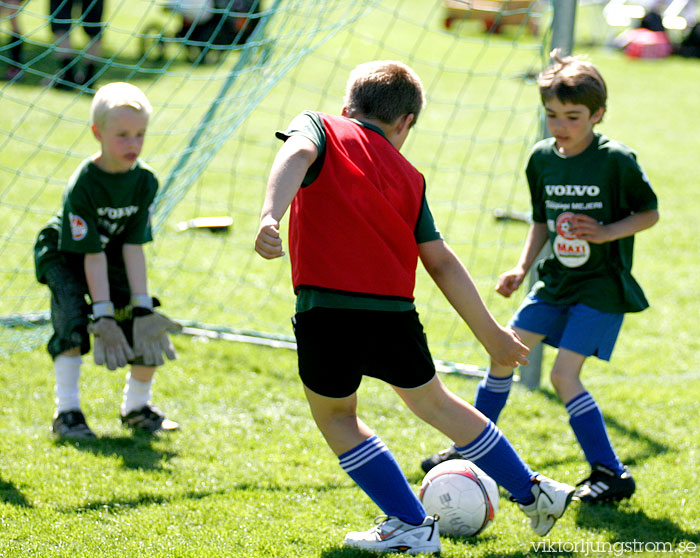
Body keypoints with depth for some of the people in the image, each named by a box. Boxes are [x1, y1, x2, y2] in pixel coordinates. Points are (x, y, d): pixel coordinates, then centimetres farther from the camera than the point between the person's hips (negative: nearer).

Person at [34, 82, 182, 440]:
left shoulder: (145, 181, -17)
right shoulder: (82, 185, -31)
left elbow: (133, 246, -16)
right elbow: (92, 255, -29)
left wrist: (142, 305, -20)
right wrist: (103, 313, -29)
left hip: (113, 257, 5)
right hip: (62, 254, -5)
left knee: (150, 329, -4)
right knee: (72, 319, -27)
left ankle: (136, 407, 17)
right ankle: (66, 412, -17)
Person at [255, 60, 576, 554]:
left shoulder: (320, 127, 11)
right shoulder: (407, 175, 17)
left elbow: (297, 153, -15)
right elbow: (441, 262, 15)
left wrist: (270, 217, -30)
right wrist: (491, 333, 21)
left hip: (327, 310, -3)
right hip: (395, 313, 3)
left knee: (334, 416, 22)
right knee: (433, 402, 26)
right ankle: (534, 492, 36)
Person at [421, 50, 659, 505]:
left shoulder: (617, 160, -16)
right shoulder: (542, 159, 1)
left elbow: (650, 212, -6)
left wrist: (606, 233, -20)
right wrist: (522, 269, 2)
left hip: (602, 284, -7)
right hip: (556, 281, 7)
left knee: (565, 374, -16)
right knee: (504, 353, 8)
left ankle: (611, 474, -6)